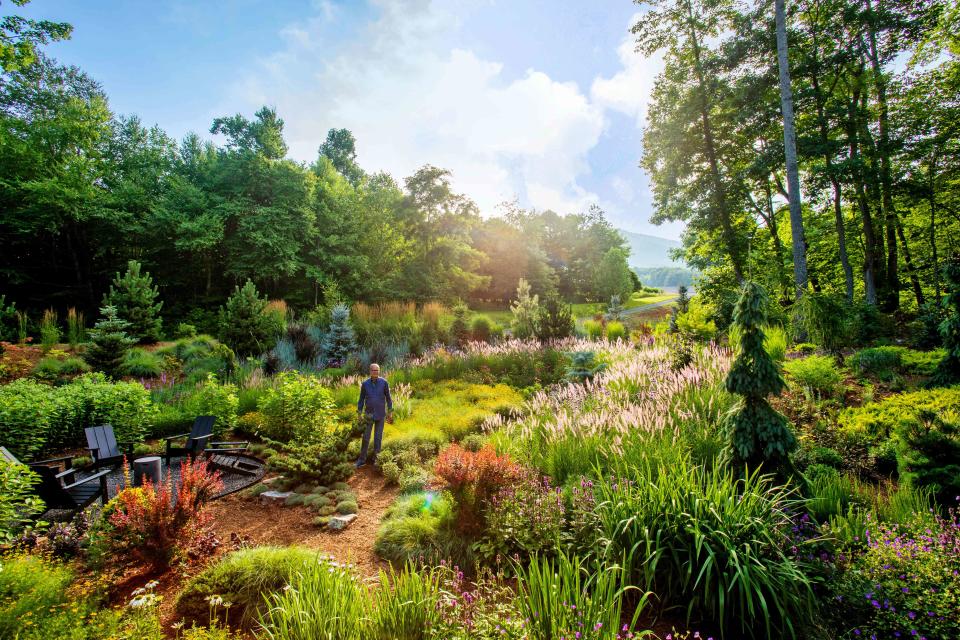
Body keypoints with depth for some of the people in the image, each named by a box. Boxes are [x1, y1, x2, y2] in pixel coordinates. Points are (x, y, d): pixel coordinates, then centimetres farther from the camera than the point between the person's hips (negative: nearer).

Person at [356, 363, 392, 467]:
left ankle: (375, 456, 23)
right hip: (369, 414, 1)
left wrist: (390, 412, -2)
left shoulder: (384, 382, -10)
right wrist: (359, 414, 0)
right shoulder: (365, 383, -7)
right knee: (366, 437, 3)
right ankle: (362, 459, 14)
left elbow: (388, 397, -3)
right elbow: (361, 399, 1)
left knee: (378, 436, 7)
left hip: (380, 414, -1)